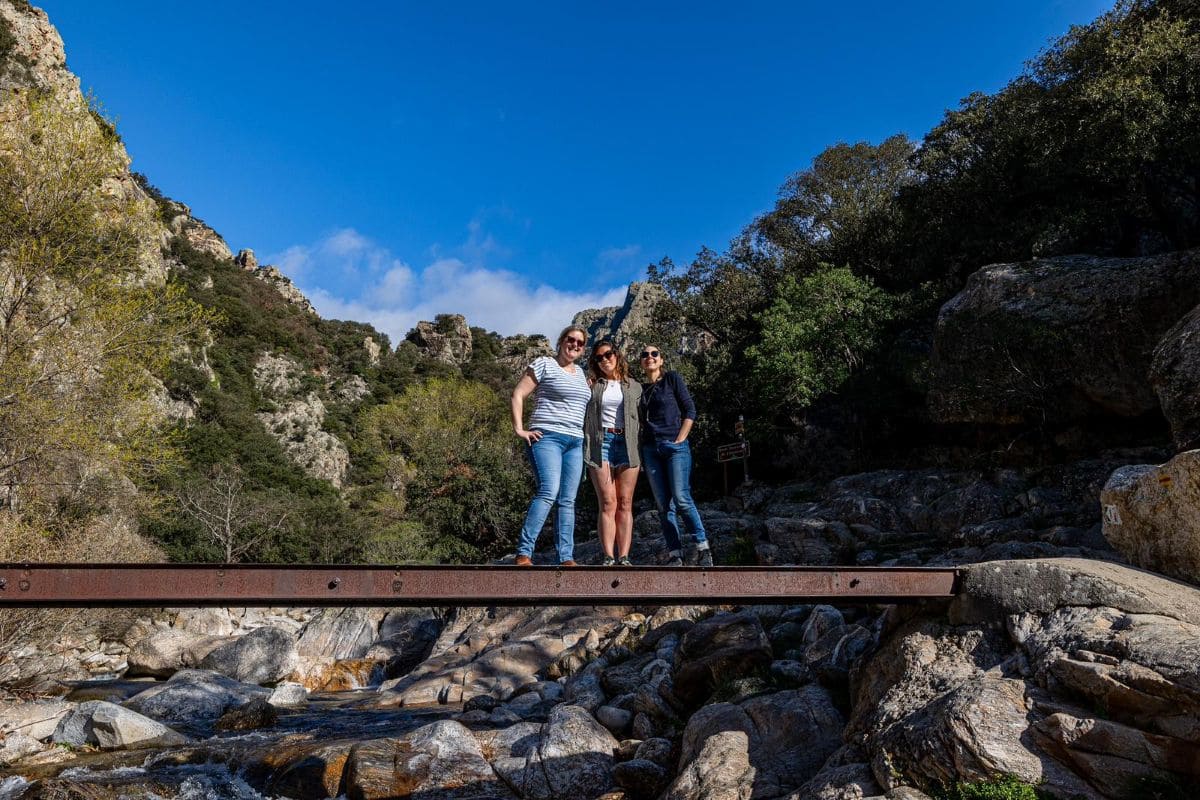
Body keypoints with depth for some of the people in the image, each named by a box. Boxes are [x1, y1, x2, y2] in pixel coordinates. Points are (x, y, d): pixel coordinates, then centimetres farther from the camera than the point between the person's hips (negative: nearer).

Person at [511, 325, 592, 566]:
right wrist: (519, 428, -10)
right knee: (549, 492, -22)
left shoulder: (580, 372, 21)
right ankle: (523, 554, -21)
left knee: (568, 501, 3)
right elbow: (517, 395, -4)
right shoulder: (544, 364, 1)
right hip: (547, 437, -7)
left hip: (575, 442, 7)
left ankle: (566, 558, 5)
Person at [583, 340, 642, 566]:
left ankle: (624, 557, -2)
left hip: (628, 445, 1)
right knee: (608, 504, -8)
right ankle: (609, 558, -9)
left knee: (625, 505, -2)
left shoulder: (634, 387, 15)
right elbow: (585, 420, 11)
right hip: (601, 444, -1)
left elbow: (641, 419, 13)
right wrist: (586, 451, 0)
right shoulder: (592, 386, 13)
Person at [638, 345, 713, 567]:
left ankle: (703, 547, -6)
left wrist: (679, 440, -8)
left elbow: (690, 410, 0)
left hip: (675, 446, -4)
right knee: (663, 505, -1)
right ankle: (675, 554, 1)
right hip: (650, 450, 4)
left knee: (681, 499, -16)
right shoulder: (640, 389, 16)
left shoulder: (673, 379, 5)